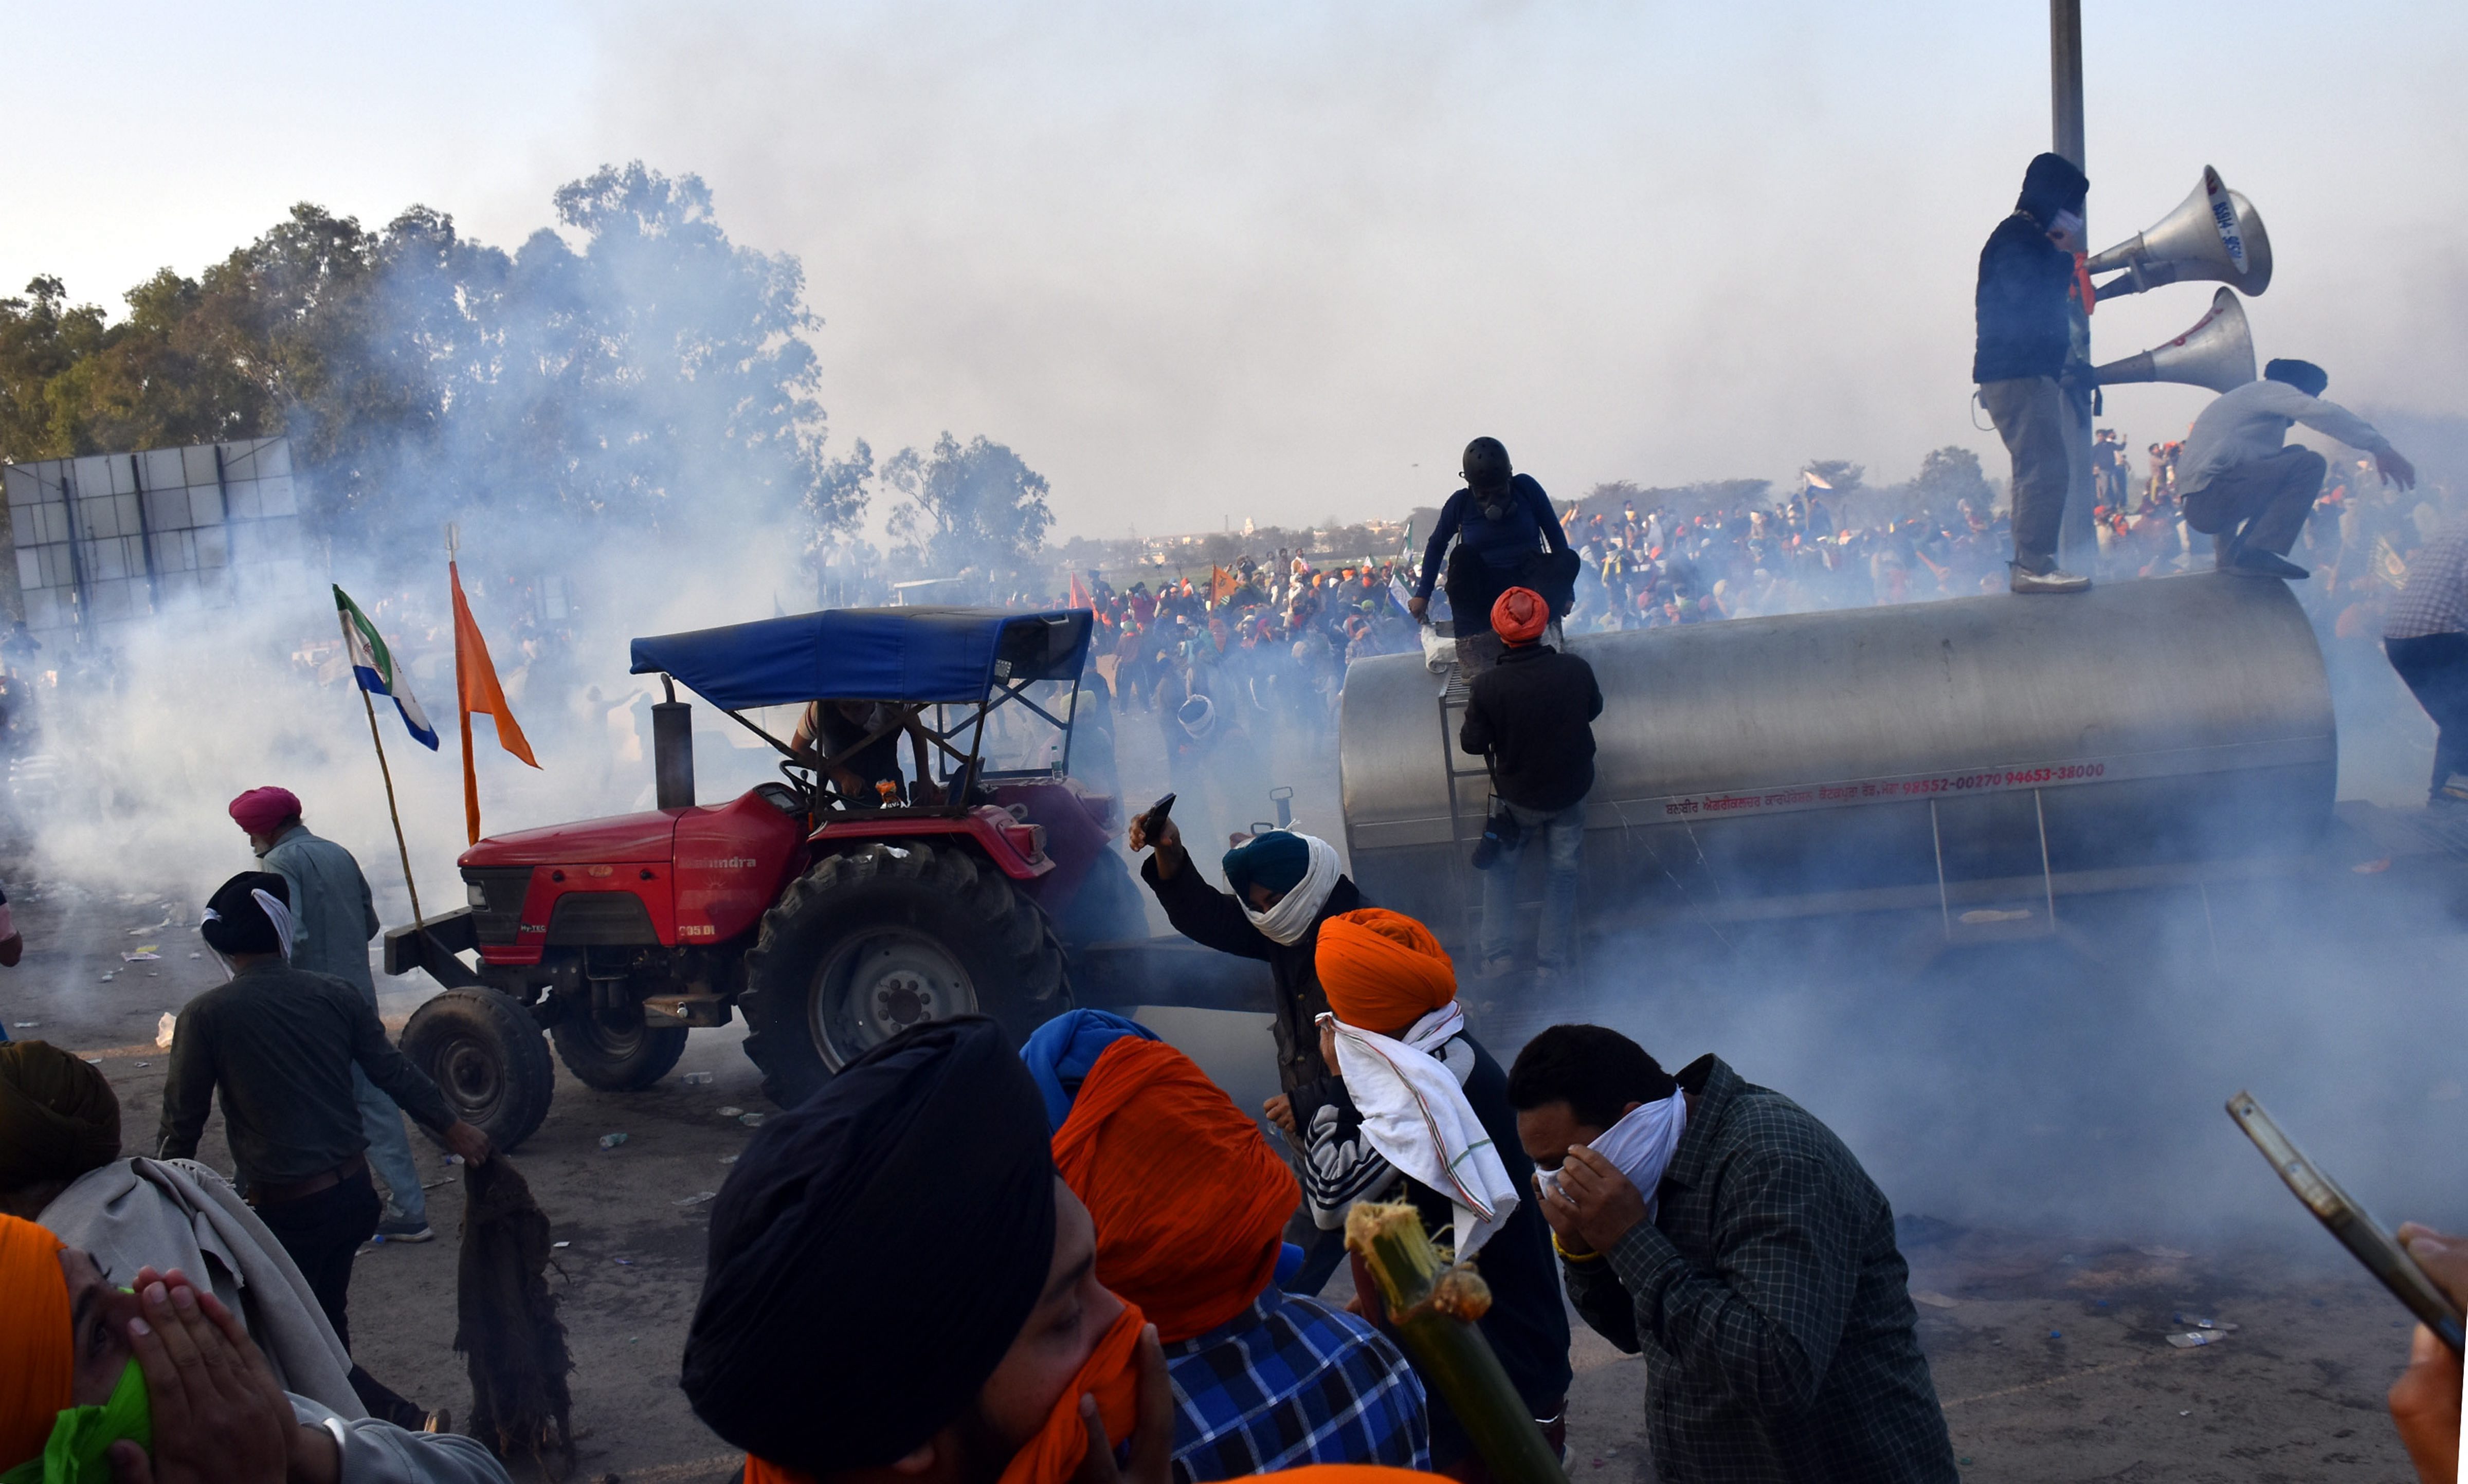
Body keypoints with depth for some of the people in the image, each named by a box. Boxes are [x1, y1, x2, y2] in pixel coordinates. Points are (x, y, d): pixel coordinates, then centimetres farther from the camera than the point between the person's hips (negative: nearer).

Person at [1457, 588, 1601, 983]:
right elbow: (1593, 710, 1)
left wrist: (1472, 714, 6)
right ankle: (1552, 962, 19)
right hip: (1571, 790, 1)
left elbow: (1472, 743, -12)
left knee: (1500, 868, 20)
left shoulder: (1486, 686, -25)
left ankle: (1496, 956, 14)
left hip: (1516, 797, -1)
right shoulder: (1576, 670, -20)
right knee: (1562, 873, 17)